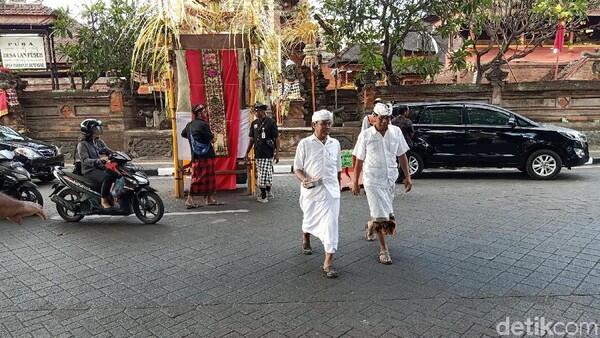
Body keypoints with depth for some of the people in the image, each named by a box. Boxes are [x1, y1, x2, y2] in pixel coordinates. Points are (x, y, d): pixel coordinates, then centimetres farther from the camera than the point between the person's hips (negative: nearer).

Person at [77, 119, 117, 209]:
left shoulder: (99, 142, 15)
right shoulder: (82, 144, -8)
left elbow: (109, 151, 10)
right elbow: (85, 160, -21)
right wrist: (99, 160, -37)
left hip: (101, 168, 7)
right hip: (90, 171, -7)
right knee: (108, 177, -34)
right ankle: (104, 200, -21)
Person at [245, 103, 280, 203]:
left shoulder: (271, 122, -5)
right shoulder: (254, 123, 12)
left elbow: (277, 139, -5)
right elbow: (252, 139, 18)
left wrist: (277, 153, -10)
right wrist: (247, 153, 16)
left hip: (267, 154, -5)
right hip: (258, 154, 5)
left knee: (264, 175, -7)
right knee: (267, 175, 14)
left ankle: (263, 196, 4)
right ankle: (268, 193, 26)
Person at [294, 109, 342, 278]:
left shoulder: (335, 144, 4)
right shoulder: (305, 144, -5)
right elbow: (297, 168, -5)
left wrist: (338, 187, 18)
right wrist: (305, 180, -24)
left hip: (331, 192, 1)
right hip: (311, 191, -1)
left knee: (331, 224, -8)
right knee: (309, 220, 19)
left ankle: (328, 262, -3)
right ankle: (306, 240, 52)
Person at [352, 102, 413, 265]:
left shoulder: (396, 132, -1)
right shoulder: (365, 135, -9)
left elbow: (402, 155, 7)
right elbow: (359, 160, -1)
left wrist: (407, 177, 5)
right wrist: (355, 182, 2)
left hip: (390, 179, 4)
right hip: (373, 180, -4)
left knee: (382, 213, 18)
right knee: (381, 216, -5)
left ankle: (371, 226, 51)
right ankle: (383, 249, 8)